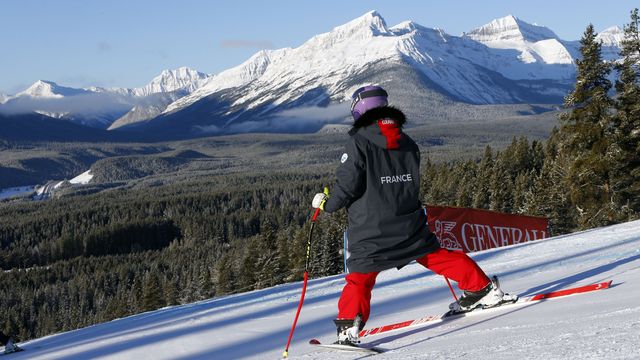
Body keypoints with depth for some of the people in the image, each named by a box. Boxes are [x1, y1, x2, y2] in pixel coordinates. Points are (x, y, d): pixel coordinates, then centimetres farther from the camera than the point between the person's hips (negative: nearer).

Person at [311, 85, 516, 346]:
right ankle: (482, 288, 19)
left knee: (359, 277, 3)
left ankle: (350, 325, -8)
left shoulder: (358, 142, -11)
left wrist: (327, 204, 3)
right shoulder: (407, 143, 8)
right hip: (410, 226, 5)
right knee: (437, 256, 18)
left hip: (370, 230, -5)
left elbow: (347, 184, -14)